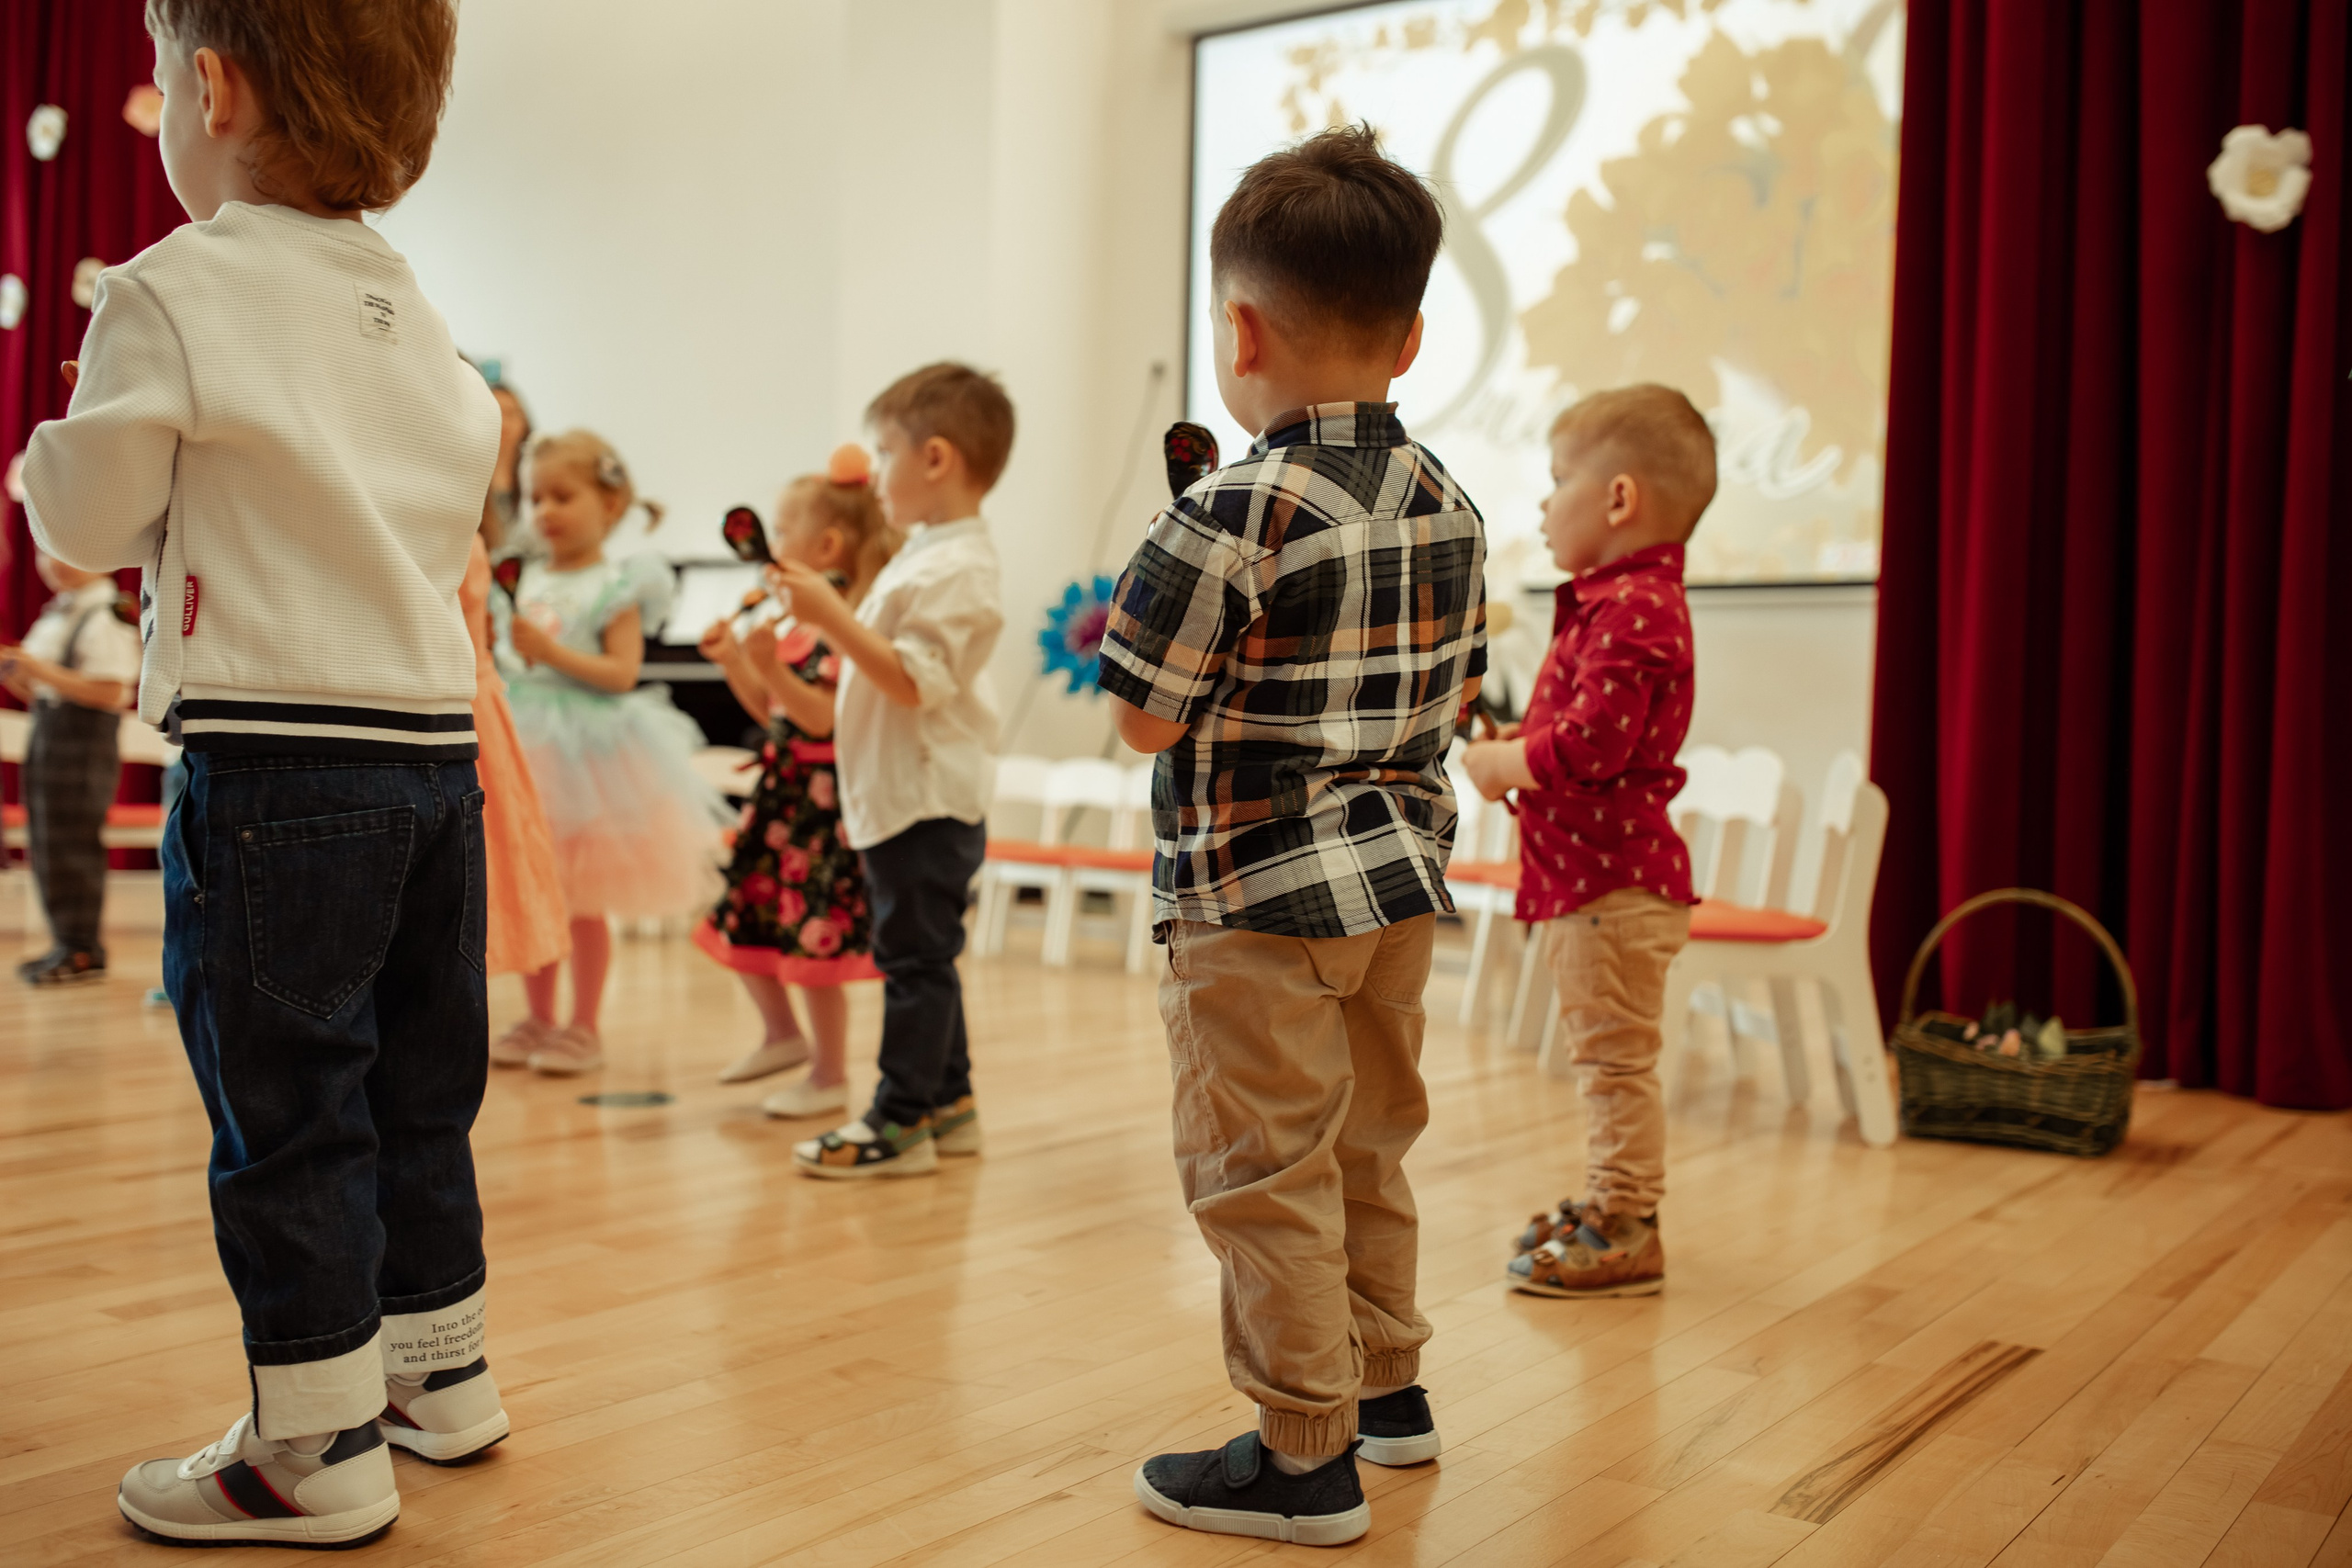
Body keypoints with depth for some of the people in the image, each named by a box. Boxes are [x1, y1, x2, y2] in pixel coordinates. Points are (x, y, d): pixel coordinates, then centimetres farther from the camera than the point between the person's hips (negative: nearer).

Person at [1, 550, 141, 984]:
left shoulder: (109, 616, -11)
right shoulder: (54, 616, 16)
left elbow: (110, 693, -19)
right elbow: (40, 694, 21)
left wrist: (44, 672, -20)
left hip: (85, 741, -9)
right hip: (45, 735, 9)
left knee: (72, 843, -5)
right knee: (44, 845, 11)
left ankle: (82, 950, 3)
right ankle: (65, 943, 19)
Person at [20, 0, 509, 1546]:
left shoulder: (175, 291, -8)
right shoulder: (412, 309, 13)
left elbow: (86, 519, -2)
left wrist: (53, 454, 18)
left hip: (273, 762, -7)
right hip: (435, 739, 7)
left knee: (285, 1105, 1)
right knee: (414, 1087, 17)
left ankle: (317, 1445, 9)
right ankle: (438, 1367, 30)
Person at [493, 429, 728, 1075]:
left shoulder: (616, 586, -7)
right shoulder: (526, 581, 10)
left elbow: (622, 673, -15)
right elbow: (507, 663, 17)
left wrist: (552, 651, -24)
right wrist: (489, 633, -2)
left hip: (589, 750, -6)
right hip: (524, 746, 6)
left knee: (583, 902, 2)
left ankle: (584, 1027, 14)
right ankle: (538, 1019, 24)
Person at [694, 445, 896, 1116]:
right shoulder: (802, 623, 11)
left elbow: (823, 716, -24)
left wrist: (770, 666, -31)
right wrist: (735, 662, 8)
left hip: (823, 798, -9)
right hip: (781, 790, 9)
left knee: (813, 937, -3)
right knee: (745, 920, 15)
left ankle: (830, 1077, 11)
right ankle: (782, 1034, 36)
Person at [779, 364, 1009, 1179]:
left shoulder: (956, 568, -17)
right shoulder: (928, 555, 16)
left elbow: (913, 681, -26)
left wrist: (832, 616, -27)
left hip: (928, 803, -11)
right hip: (901, 798, 11)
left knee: (913, 957, -4)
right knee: (921, 957, 17)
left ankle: (902, 1120, 3)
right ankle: (949, 1101, 27)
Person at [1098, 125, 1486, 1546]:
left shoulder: (1234, 519, -19)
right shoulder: (1450, 507, 4)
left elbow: (1145, 721, -15)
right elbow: (1457, 694, 12)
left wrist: (1144, 605, 3)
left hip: (1260, 899, -8)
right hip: (1401, 878, 8)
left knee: (1266, 1176, 4)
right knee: (1368, 1148, 22)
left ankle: (1303, 1457, 13)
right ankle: (1387, 1385, 37)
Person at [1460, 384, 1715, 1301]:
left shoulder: (1632, 609, -19)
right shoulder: (1617, 602, 16)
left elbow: (1595, 741, -27)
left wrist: (1506, 765, -13)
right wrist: (1521, 746, 11)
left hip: (1613, 880, -11)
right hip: (1585, 876, 11)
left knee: (1615, 1057, -2)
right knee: (1605, 1056, 19)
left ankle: (1624, 1235, 7)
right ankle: (1609, 1204, 31)